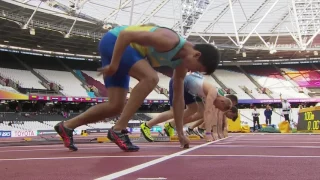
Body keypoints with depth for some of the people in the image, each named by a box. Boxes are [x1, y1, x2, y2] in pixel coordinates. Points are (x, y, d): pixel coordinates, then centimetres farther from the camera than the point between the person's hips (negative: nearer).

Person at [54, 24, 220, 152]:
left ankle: (67, 126, 13)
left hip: (127, 49, 9)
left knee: (116, 107, 1)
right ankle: (118, 129, -24)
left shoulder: (181, 63, 1)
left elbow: (178, 97, 7)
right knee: (151, 77, -28)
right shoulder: (169, 41, -29)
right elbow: (125, 34, -28)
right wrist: (114, 64, -23)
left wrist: (180, 132, 7)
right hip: (114, 41, -9)